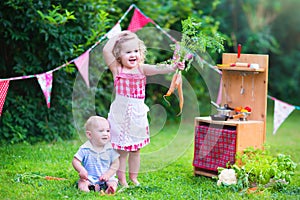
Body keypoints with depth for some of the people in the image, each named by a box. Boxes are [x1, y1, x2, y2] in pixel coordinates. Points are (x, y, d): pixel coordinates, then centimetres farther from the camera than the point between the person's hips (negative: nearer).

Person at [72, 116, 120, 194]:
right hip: (89, 178, 0)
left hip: (106, 178, 0)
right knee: (82, 182, -28)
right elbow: (75, 161, -3)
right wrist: (81, 170, -22)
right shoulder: (85, 149, -6)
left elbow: (115, 164, 0)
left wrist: (108, 174, -14)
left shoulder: (110, 148, -4)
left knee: (113, 182, -27)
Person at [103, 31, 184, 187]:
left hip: (137, 114, 3)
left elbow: (157, 69, -16)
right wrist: (117, 37, -6)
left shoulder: (142, 69, 0)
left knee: (136, 149, 14)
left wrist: (173, 67, -32)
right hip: (121, 114, -3)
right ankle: (122, 180, 12)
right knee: (121, 150, 3)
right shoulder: (117, 69, -5)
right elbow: (106, 50, -15)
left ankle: (133, 178, 28)